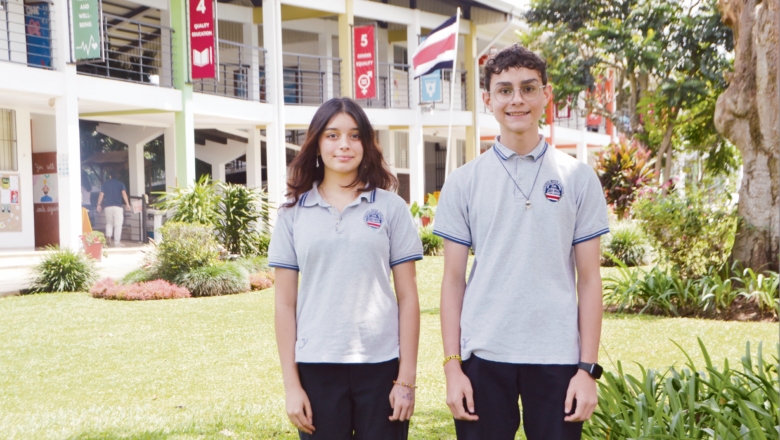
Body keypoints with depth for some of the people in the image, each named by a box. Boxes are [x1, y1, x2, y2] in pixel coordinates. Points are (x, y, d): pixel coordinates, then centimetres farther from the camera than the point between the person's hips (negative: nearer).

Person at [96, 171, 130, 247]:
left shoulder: (105, 184, 10)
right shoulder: (120, 184, 5)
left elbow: (101, 194, 6)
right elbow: (124, 193, -8)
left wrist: (99, 205, 11)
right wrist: (127, 204, -12)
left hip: (107, 206, 2)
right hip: (117, 206, -2)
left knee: (109, 223, 17)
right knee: (118, 224, -2)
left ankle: (108, 236, -6)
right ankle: (117, 241, -7)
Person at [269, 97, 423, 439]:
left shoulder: (390, 208, 4)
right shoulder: (293, 213, 6)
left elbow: (408, 298, 2)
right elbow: (285, 303, 6)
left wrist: (407, 379, -2)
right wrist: (291, 384, 2)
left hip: (381, 365, 0)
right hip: (316, 368, 1)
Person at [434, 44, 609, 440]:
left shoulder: (578, 178, 4)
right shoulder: (463, 183, 5)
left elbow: (589, 279, 4)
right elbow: (453, 278, 5)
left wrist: (588, 368, -2)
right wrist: (452, 366, -1)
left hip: (557, 358, 0)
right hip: (482, 355, 1)